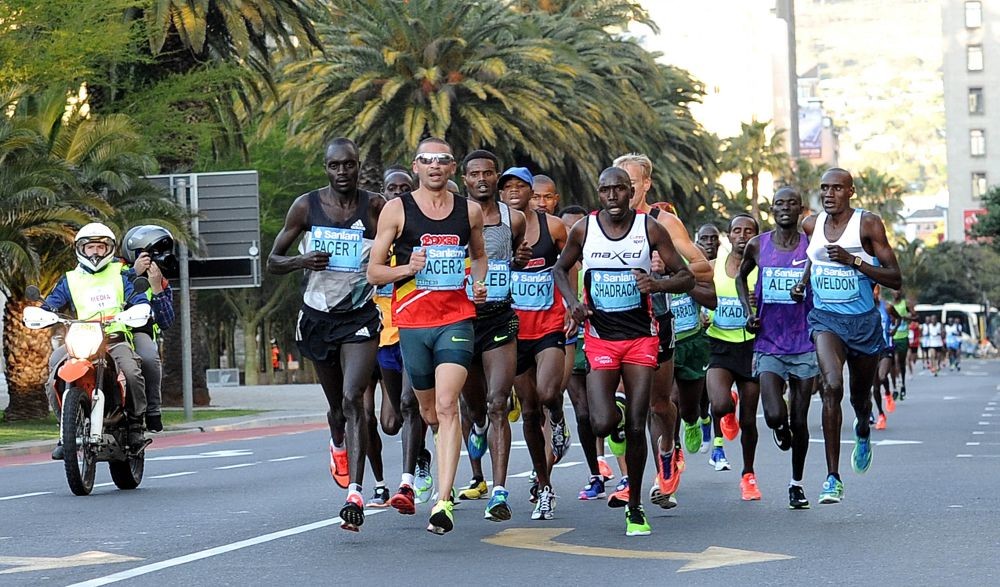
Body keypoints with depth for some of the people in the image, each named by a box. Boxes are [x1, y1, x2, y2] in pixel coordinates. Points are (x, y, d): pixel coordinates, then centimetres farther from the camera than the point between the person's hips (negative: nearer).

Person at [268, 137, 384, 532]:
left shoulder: (376, 208, -5)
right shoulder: (306, 207, -2)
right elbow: (273, 262, 3)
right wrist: (302, 260, -17)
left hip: (360, 317, -2)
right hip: (317, 317, 2)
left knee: (353, 399, -20)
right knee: (336, 404, 16)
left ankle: (354, 494, -24)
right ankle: (338, 445, 52)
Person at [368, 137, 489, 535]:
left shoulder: (470, 211, 9)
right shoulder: (396, 210, 2)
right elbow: (373, 271, 4)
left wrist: (479, 283, 7)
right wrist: (407, 269, -15)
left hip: (457, 319, -1)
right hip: (412, 322, 1)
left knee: (446, 405, -16)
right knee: (429, 411, 11)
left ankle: (443, 501, -22)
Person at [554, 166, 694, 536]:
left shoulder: (650, 229, -4)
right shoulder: (584, 229, -2)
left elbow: (686, 278, -1)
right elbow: (561, 268, 15)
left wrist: (658, 284, -22)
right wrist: (573, 303, -4)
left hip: (641, 336, 0)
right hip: (599, 336, 0)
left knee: (636, 428, -2)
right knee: (602, 425, -16)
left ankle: (635, 507, 14)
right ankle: (615, 412, 23)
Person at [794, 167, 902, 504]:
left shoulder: (868, 224, -9)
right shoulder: (811, 225, 3)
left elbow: (894, 278, -11)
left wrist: (853, 261, -21)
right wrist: (802, 283, 5)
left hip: (863, 321, -1)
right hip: (825, 319, 1)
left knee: (860, 396, 16)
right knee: (832, 387, -24)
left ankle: (863, 432, 57)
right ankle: (833, 478, -23)